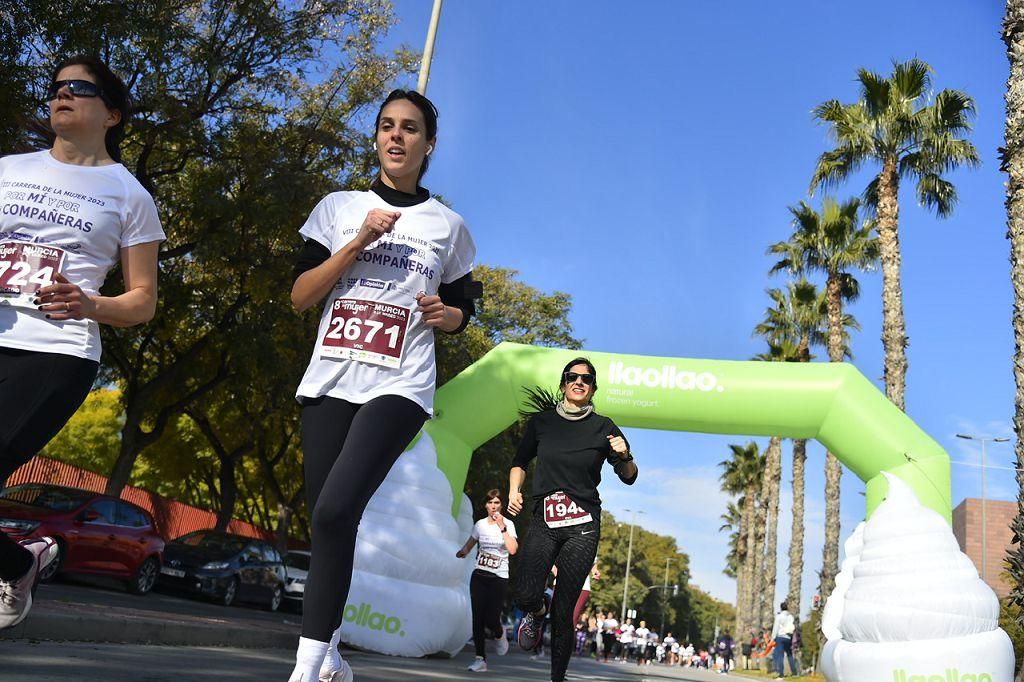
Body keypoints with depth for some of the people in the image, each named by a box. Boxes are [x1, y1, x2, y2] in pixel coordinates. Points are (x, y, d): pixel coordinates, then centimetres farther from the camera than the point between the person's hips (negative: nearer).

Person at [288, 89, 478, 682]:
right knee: (325, 518, 4)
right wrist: (359, 242, -8)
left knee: (335, 510, -21)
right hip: (329, 381, 3)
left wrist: (445, 313, -7)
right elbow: (300, 296, 3)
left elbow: (461, 311, 16)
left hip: (399, 387, -3)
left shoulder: (449, 226, 9)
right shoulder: (339, 208, 10)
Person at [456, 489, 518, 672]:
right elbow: (469, 544, 19)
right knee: (478, 618, -2)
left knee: (491, 619, -8)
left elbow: (513, 550, -21)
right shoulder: (480, 524, 4)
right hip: (479, 576, 3)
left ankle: (499, 635, 28)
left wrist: (502, 527, -25)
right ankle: (480, 659, 6)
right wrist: (462, 552, -3)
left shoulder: (508, 524, -6)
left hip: (499, 578, -3)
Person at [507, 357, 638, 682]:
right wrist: (514, 491, 2)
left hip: (583, 526, -1)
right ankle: (536, 613, 17)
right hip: (544, 521, 1)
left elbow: (628, 477, 6)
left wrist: (625, 456, -14)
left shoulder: (603, 427, 2)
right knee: (524, 594, -20)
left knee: (563, 612, -2)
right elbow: (520, 462, 18)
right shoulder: (541, 421, 5)